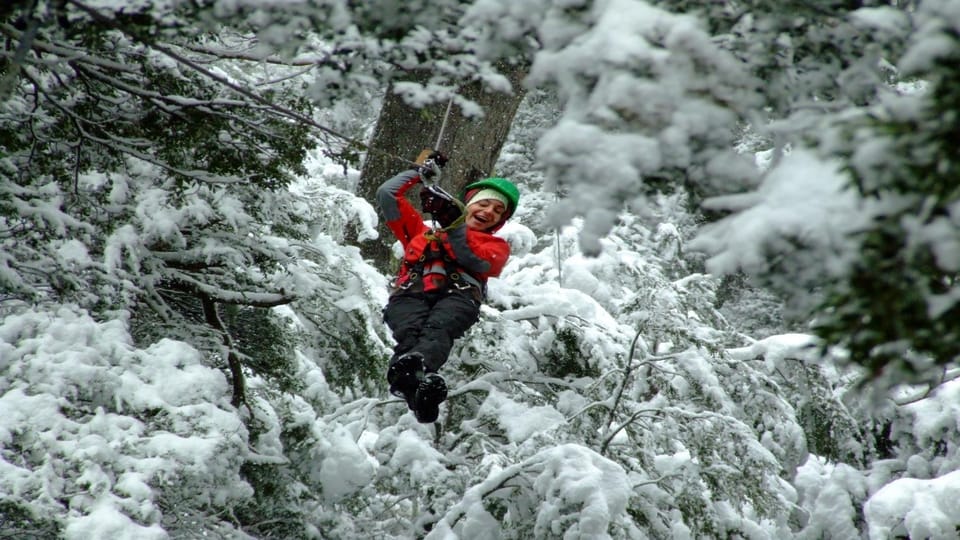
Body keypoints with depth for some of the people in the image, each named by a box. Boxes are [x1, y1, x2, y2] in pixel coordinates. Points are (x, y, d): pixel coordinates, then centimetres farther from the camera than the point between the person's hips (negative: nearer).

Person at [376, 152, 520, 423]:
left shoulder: (497, 245, 36)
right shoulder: (422, 231, 44)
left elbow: (477, 261, 11)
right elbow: (387, 194, 44)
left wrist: (454, 225, 0)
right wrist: (421, 171, 50)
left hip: (458, 295, -1)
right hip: (411, 292, 1)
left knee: (437, 329, -39)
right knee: (411, 329, -37)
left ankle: (418, 365, -72)